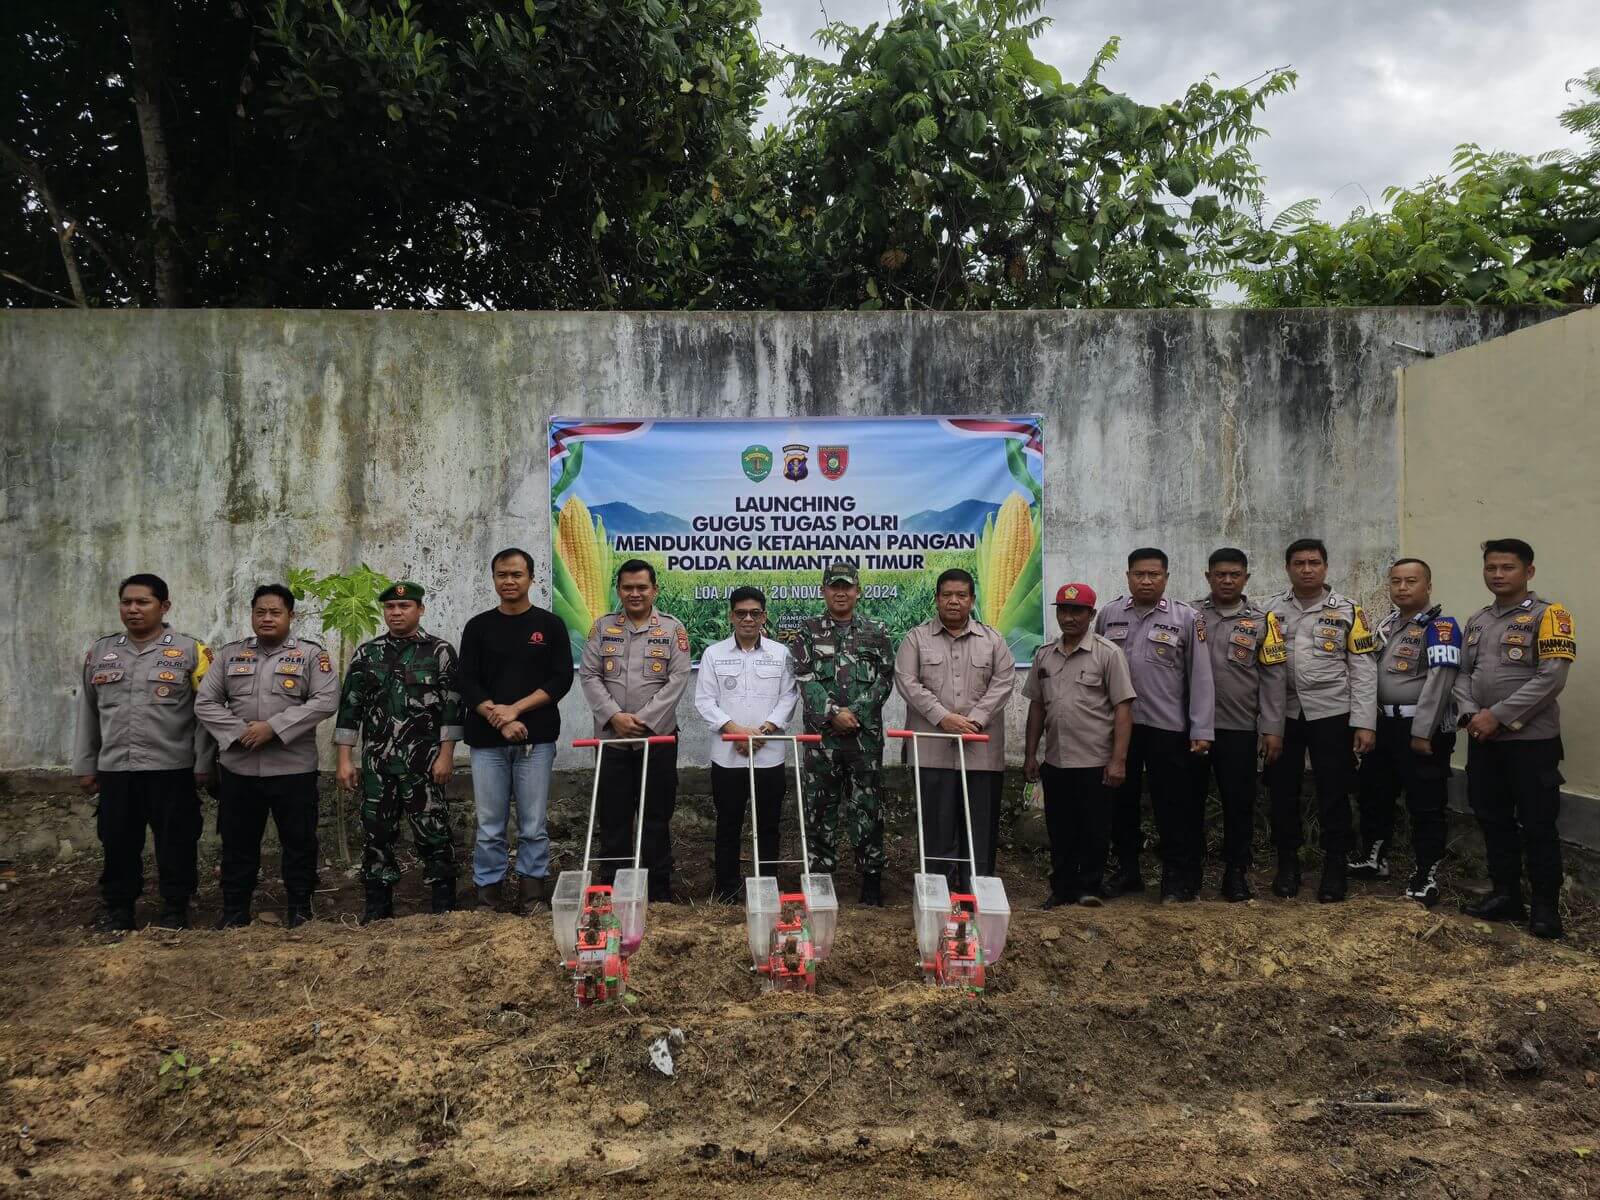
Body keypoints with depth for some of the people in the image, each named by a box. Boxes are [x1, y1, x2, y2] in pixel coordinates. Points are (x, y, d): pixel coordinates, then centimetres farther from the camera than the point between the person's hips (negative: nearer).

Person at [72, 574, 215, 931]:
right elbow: (88, 713, 15)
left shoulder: (190, 651, -3)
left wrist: (202, 765, -6)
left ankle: (175, 911, 18)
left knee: (175, 845, 4)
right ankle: (117, 909, 26)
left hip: (172, 769, -3)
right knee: (117, 844, 11)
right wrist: (85, 765, 12)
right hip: (115, 769, 4)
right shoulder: (100, 651, 10)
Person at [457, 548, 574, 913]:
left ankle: (531, 897, 11)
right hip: (486, 742, 1)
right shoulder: (478, 627, 8)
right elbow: (467, 684, 2)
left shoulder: (550, 625, 5)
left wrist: (516, 708, -12)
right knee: (489, 827, 5)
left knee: (534, 826, 2)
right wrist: (499, 720, -12)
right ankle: (488, 897, 14)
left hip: (536, 741, -1)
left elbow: (562, 679, -2)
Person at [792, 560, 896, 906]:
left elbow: (885, 679, 2)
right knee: (821, 807, 5)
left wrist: (856, 712, -10)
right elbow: (805, 679, -3)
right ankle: (821, 875, 14)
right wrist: (833, 714, -14)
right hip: (822, 734, 0)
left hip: (866, 734, 0)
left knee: (867, 807, 3)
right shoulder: (808, 631, 7)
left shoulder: (877, 632, 8)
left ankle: (872, 878, 11)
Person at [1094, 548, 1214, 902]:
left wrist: (1201, 730, -7)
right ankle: (1127, 870, 26)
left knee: (1172, 805, 3)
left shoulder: (1186, 618, -2)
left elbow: (1200, 677, -3)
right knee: (1121, 801, 12)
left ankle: (1176, 879, 16)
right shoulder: (1109, 615, 6)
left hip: (1167, 727, -3)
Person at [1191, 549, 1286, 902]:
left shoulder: (1262, 621, 5)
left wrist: (1273, 730, -3)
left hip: (1239, 729, 0)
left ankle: (1236, 873, 19)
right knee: (1189, 800, 8)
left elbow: (1273, 679, 2)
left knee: (1239, 804, 6)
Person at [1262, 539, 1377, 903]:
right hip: (1283, 715, 2)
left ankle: (1334, 869, 17)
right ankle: (1287, 865, 21)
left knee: (1333, 792, 4)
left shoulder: (1347, 611, 1)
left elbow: (1363, 669, -2)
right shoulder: (1271, 610, 5)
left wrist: (1364, 723, -7)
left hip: (1331, 714, -1)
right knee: (1283, 791, 8)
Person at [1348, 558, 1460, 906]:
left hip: (1422, 728, -8)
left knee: (1425, 806, 1)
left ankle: (1426, 876, 13)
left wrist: (1422, 732, -21)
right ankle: (1374, 858, 35)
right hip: (1384, 724, 8)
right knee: (1373, 795, 18)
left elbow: (1439, 682, -18)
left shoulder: (1441, 626, -10)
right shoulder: (1385, 625, 14)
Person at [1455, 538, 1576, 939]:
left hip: (1531, 740, -6)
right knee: (1493, 820, 12)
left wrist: (1498, 716, -18)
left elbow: (1551, 678, -17)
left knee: (1537, 826, 1)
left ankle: (1546, 906, 13)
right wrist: (1470, 715, -7)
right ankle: (1505, 895, 25)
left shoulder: (1548, 615, -8)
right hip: (1483, 740, 6)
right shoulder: (1477, 620, 13)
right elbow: (1463, 674, 12)